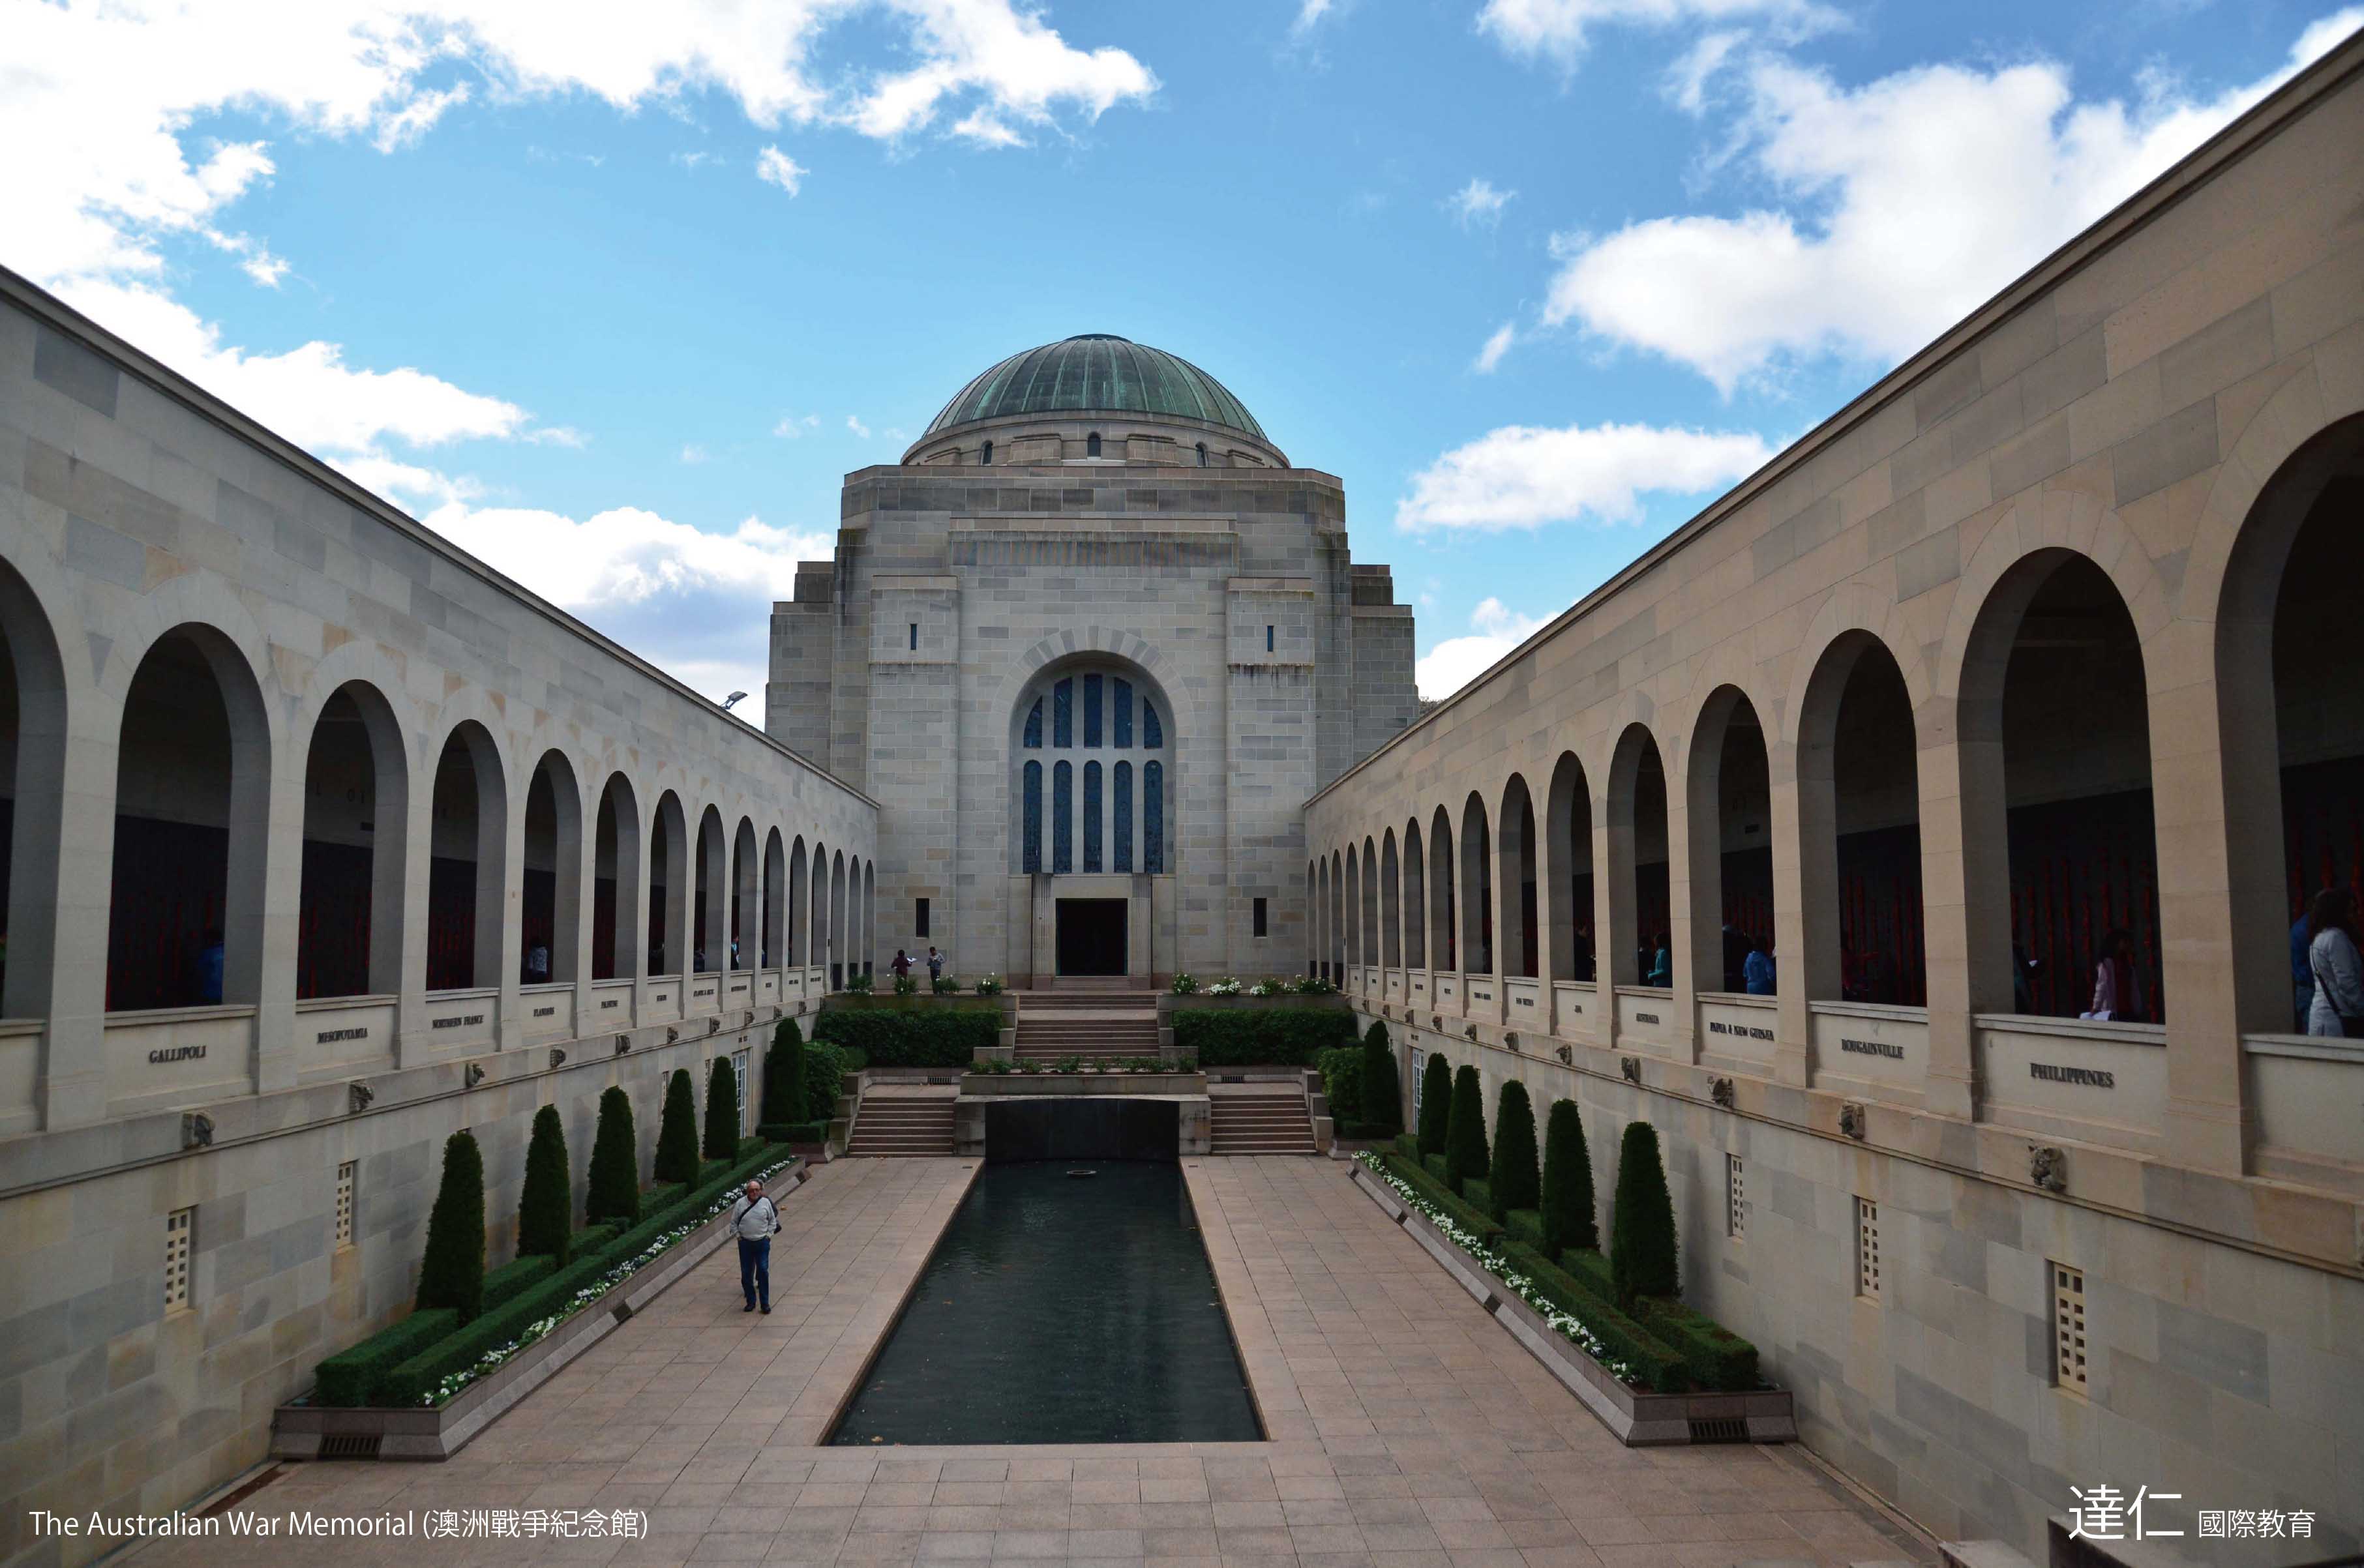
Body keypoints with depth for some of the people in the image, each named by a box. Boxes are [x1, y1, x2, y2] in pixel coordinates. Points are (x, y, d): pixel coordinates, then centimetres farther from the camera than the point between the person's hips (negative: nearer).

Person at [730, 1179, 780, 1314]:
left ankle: (765, 1303, 2)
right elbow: (733, 1223, 8)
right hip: (745, 1243, 1)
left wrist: (769, 1234, 2)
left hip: (762, 1242, -1)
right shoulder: (740, 1204, -1)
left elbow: (773, 1220, 10)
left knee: (763, 1271, -5)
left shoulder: (766, 1202, 0)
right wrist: (738, 1236, -1)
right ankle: (751, 1301, 18)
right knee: (746, 1274, 5)